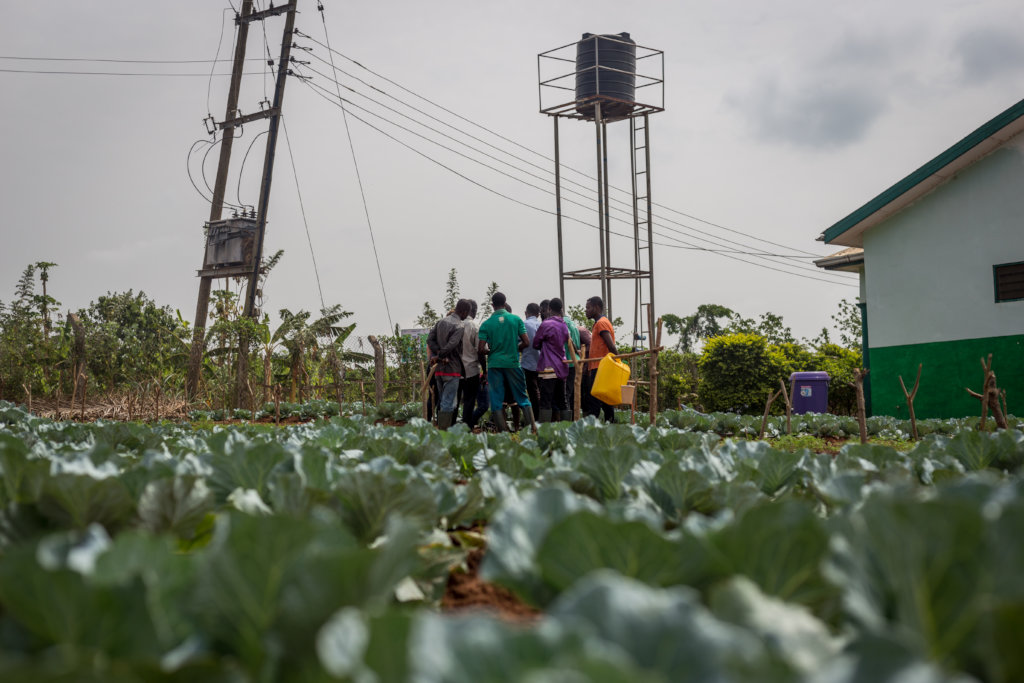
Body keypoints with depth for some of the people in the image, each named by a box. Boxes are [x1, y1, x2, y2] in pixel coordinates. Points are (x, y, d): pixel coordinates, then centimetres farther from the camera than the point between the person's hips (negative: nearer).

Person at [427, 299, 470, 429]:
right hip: (452, 369, -8)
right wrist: (438, 356, -8)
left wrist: (439, 355, -5)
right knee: (448, 404, -6)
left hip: (439, 368, 8)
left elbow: (430, 339, 4)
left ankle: (441, 430, 20)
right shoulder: (458, 326, -14)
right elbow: (451, 345, -23)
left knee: (443, 401, 17)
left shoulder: (441, 321, 10)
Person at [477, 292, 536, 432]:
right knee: (522, 397, 10)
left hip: (494, 364, -1)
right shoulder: (516, 319, -2)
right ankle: (533, 427, 3)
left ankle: (504, 432, 3)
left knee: (496, 401, 5)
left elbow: (481, 349, -8)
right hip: (513, 362, 1)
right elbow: (526, 342, -4)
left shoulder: (486, 324, -4)